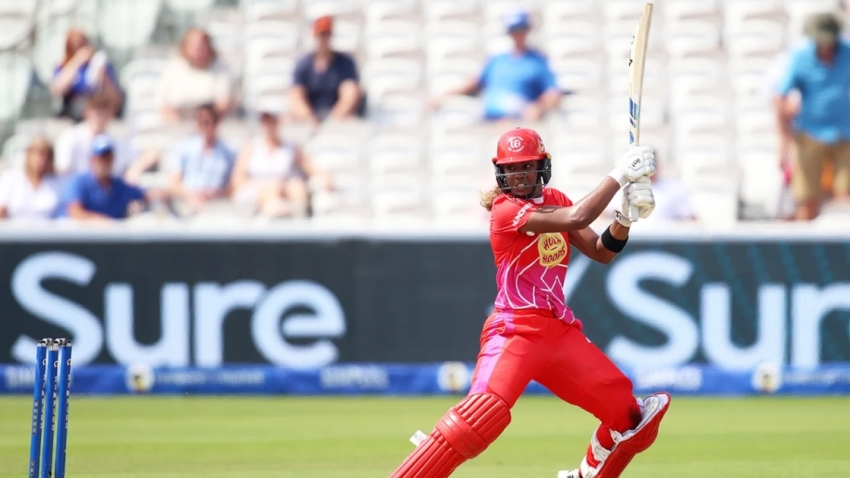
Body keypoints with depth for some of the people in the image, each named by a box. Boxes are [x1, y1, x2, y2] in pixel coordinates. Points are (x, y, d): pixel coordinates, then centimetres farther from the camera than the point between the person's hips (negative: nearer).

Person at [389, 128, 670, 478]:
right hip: (515, 331, -8)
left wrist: (625, 215, -7)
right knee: (482, 415, -29)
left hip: (561, 331, 8)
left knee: (629, 415, 7)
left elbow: (601, 252, 9)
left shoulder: (555, 201, 13)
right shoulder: (505, 209, -11)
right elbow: (576, 218, -23)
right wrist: (620, 174, -17)